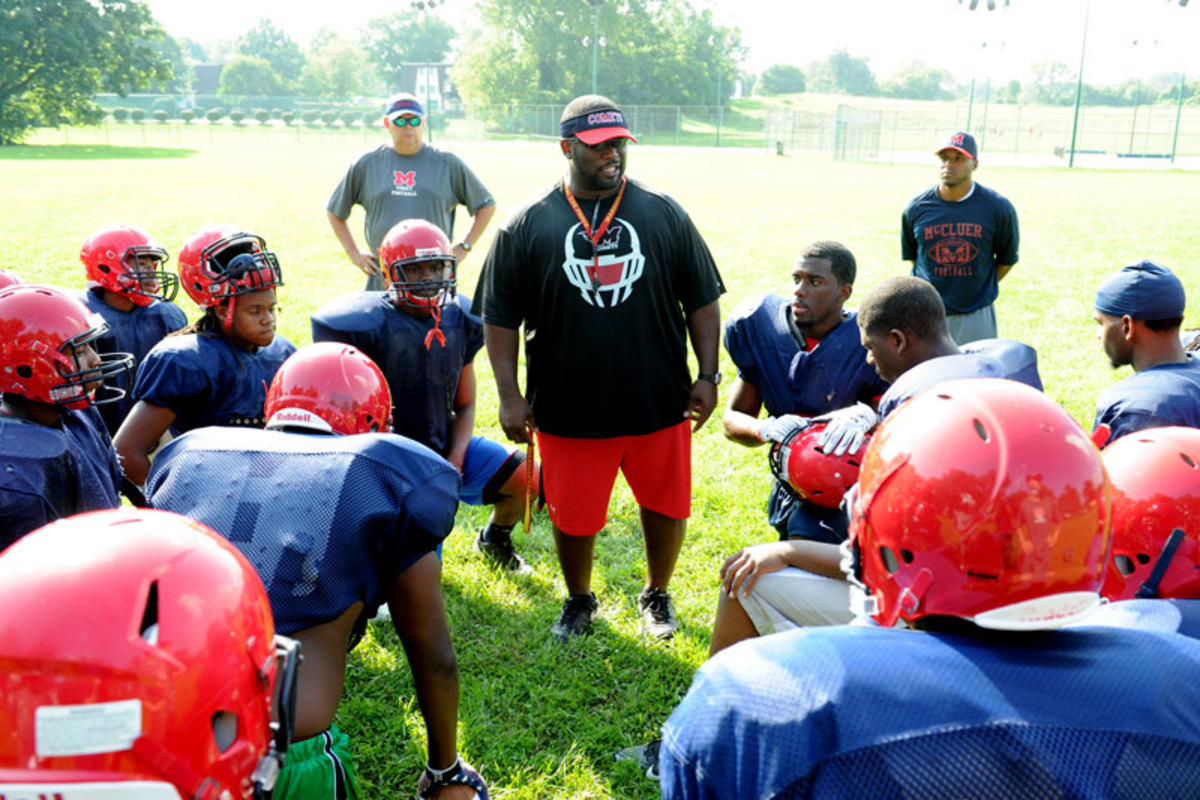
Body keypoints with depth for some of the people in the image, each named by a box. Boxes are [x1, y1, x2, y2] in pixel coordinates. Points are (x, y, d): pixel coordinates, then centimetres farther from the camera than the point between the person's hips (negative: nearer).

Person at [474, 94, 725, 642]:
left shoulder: (664, 214, 3)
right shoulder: (527, 226, 0)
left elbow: (702, 300, 7)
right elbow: (500, 317, 3)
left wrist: (707, 376, 2)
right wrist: (509, 396, -2)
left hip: (659, 402, 1)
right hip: (568, 408, -1)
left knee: (666, 508, 12)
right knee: (573, 517, 10)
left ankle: (657, 596, 39)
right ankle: (579, 601, 38)